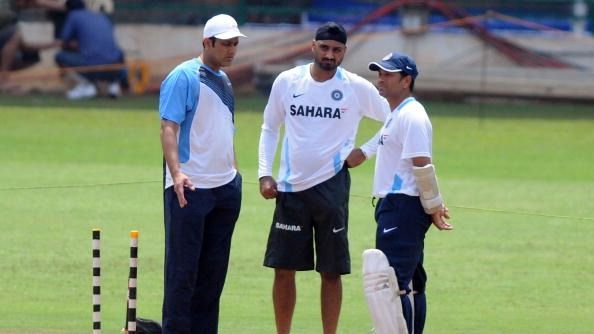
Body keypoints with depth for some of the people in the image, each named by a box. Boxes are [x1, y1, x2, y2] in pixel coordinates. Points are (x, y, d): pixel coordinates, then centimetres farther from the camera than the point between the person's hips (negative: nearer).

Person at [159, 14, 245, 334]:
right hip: (190, 188, -8)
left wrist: (233, 171, 18)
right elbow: (168, 128, -16)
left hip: (225, 187, 8)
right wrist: (176, 173, -27)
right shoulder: (184, 77, -8)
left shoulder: (223, 80, 17)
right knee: (183, 268, -6)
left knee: (214, 269, 10)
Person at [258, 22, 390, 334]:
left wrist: (365, 151, -4)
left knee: (331, 271, 1)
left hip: (332, 187, -2)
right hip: (291, 187, 2)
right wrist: (265, 173, 3)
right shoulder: (287, 82, 1)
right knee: (283, 269, 4)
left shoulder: (357, 88, -4)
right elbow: (269, 129, 12)